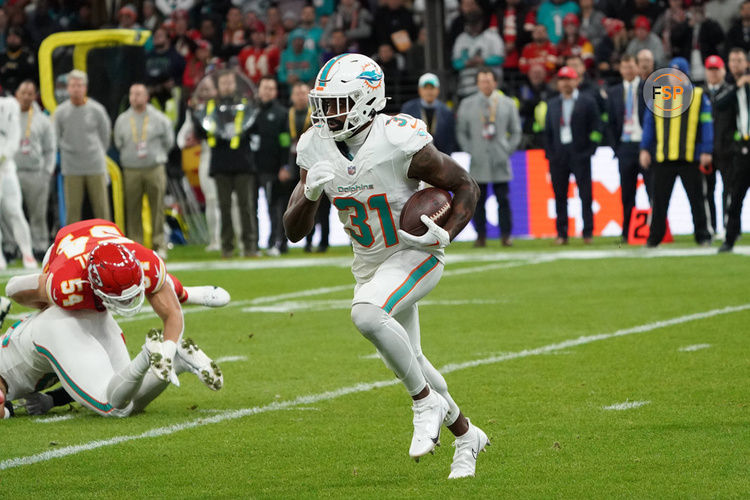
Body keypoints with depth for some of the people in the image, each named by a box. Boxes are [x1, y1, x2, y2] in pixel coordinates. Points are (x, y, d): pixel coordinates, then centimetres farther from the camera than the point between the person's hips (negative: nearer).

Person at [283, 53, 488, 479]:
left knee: (366, 314, -33)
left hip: (415, 255, -7)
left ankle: (428, 403, -15)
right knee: (407, 361, 15)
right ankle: (466, 435, 38)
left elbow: (466, 187, -12)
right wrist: (311, 193, -25)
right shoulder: (317, 149, -8)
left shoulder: (400, 142, -24)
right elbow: (294, 231, -6)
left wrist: (446, 236, -27)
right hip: (370, 264, 7)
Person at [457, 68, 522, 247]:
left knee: (503, 199, -2)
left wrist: (508, 150, 2)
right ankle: (481, 236, 3)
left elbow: (515, 131, 14)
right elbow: (461, 132, 11)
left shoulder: (507, 104, 9)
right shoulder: (467, 105, 8)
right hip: (478, 162, 0)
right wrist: (470, 150, -1)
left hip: (500, 160, 0)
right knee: (478, 199, -2)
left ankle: (505, 235, 2)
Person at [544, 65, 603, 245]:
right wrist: (549, 154, 5)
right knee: (560, 196, 1)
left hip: (579, 155, -3)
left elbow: (595, 128, 2)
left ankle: (588, 233, 0)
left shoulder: (588, 102, 5)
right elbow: (548, 131, 15)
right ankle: (561, 234, 5)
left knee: (585, 195, -3)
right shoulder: (553, 104, 16)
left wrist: (589, 150, -6)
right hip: (558, 155, 3)